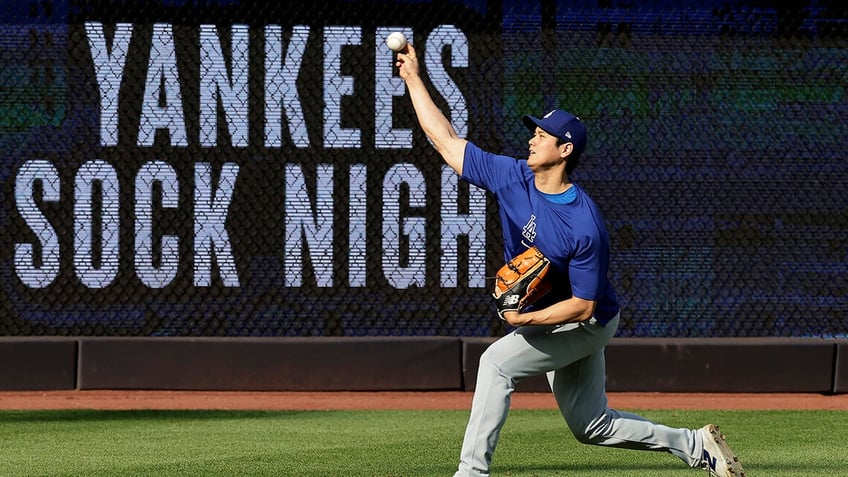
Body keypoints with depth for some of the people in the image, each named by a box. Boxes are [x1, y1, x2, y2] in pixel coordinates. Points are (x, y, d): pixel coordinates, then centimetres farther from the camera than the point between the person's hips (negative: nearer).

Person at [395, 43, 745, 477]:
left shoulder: (584, 226, -30)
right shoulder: (512, 179, -11)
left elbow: (583, 306, -26)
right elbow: (447, 141, -6)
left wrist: (526, 319, -32)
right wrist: (414, 80, -8)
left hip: (585, 324, -8)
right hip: (547, 322, 8)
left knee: (498, 361, -25)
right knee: (590, 425, 14)